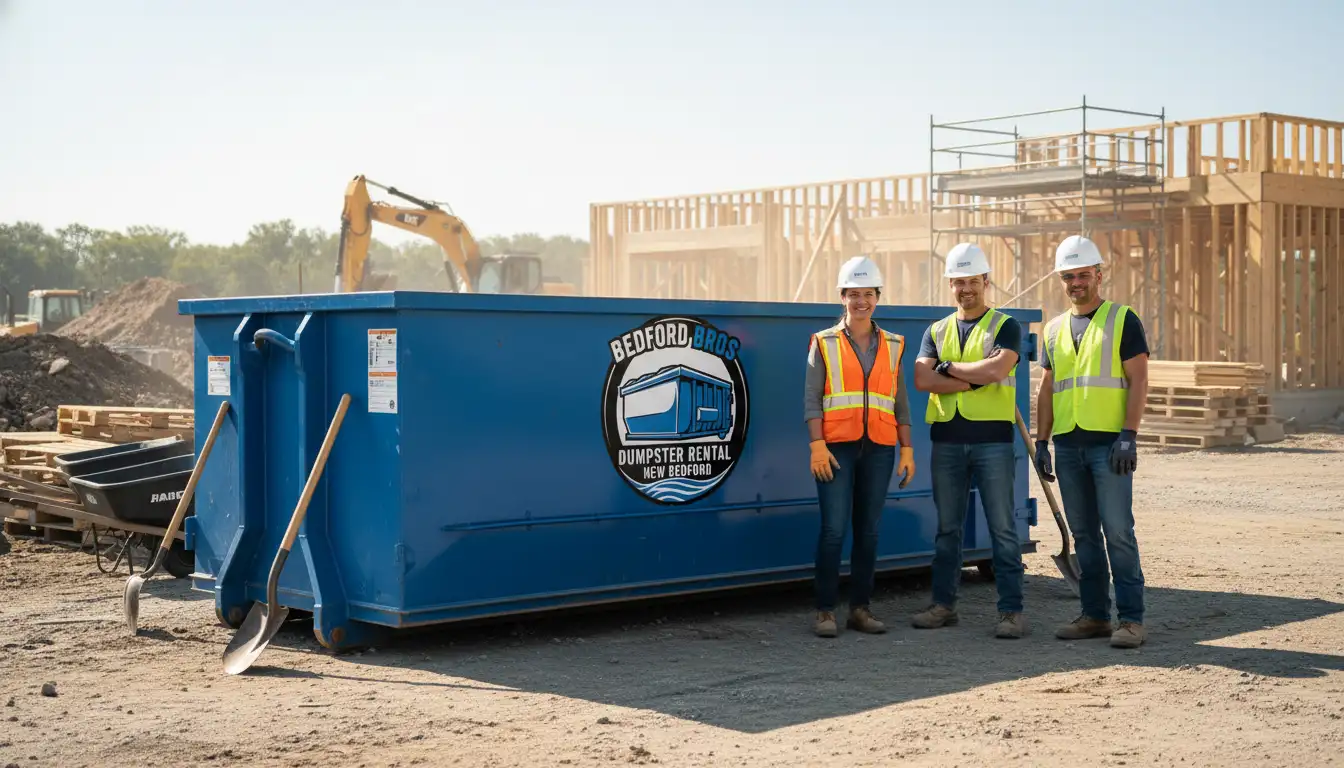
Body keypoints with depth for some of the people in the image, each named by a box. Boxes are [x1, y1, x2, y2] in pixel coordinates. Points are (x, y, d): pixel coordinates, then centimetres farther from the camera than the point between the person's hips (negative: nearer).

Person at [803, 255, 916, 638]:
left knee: (868, 530, 5)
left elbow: (900, 401, 14)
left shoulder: (893, 345, 14)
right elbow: (811, 399, 0)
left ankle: (860, 608, 13)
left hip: (879, 447, 3)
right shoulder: (824, 343, 6)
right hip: (837, 446, -3)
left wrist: (907, 449, 8)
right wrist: (817, 445, -10)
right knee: (834, 528, -8)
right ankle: (825, 610, -1)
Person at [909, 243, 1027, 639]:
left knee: (1002, 527, -3)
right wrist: (974, 381, -11)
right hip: (946, 439, 4)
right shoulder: (936, 332, 13)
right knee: (947, 527, 10)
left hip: (992, 438, -4)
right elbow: (922, 379, -3)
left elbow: (996, 370, -16)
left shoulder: (1005, 327, 3)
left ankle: (1011, 610, 0)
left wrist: (949, 367, -5)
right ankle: (943, 604, 17)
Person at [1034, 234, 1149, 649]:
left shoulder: (1122, 319, 1)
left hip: (1109, 443, -5)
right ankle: (1094, 615, 14)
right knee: (1083, 533, 8)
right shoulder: (1054, 329, 16)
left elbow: (1138, 381, -5)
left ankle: (1130, 618, -4)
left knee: (1117, 530, -8)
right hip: (1068, 445, 5)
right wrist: (1041, 441, 11)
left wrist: (1129, 435, -14)